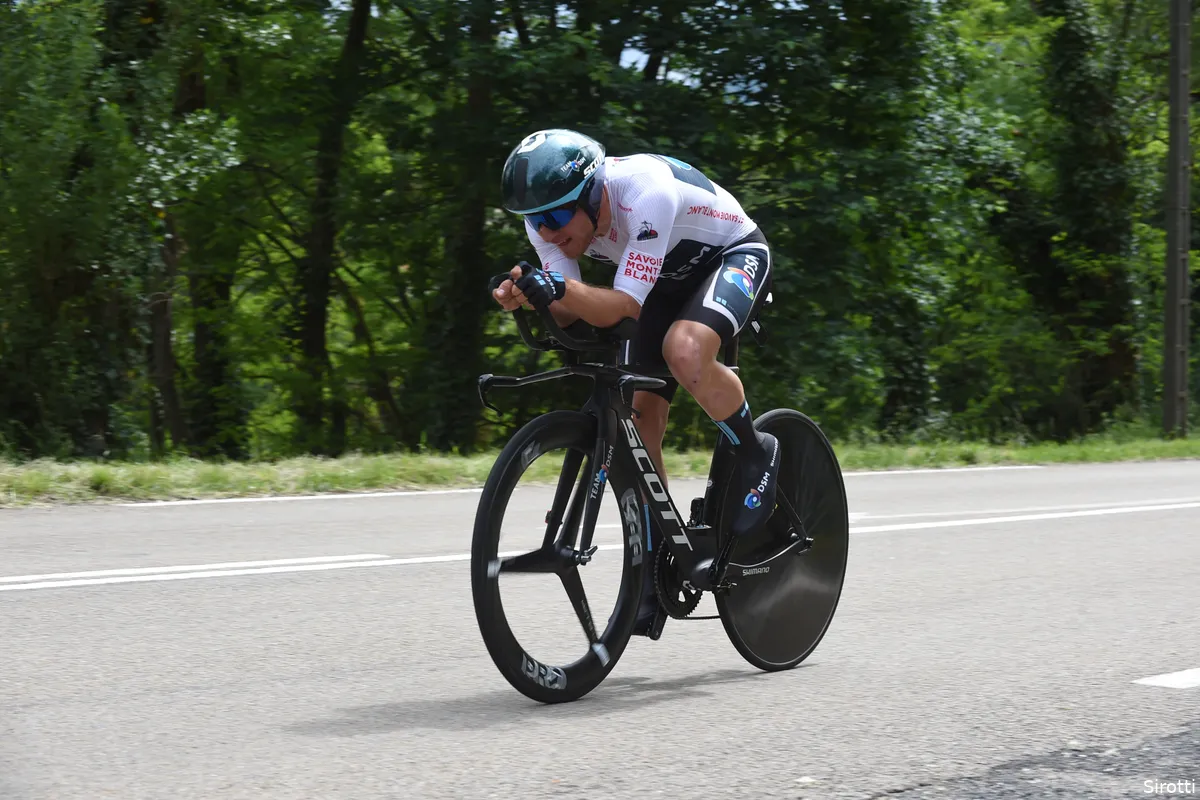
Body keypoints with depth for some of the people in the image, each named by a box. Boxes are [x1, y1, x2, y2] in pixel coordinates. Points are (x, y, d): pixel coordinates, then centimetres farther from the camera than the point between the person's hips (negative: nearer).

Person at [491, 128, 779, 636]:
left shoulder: (647, 194, -38)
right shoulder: (548, 220, -18)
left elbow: (622, 307, -39)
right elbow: (571, 315, -19)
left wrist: (562, 289, -56)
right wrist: (531, 296, -40)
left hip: (734, 256, -7)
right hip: (669, 279, 7)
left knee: (684, 351, -36)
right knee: (638, 421, -4)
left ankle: (757, 456, -10)